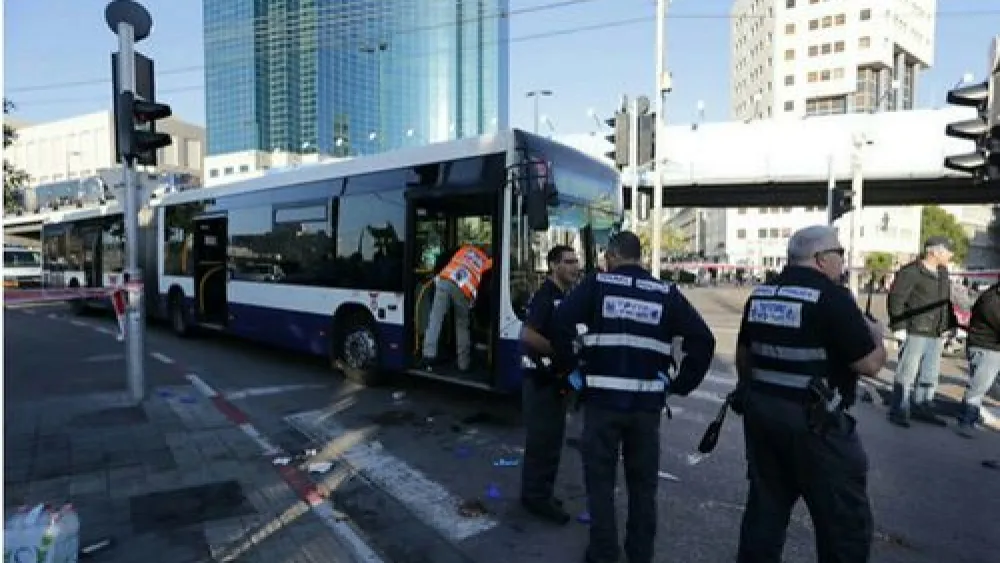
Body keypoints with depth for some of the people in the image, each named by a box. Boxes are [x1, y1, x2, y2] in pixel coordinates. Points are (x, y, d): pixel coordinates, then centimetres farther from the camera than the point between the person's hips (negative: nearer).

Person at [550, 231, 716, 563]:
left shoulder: (597, 284, -3)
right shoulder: (666, 293, 4)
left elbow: (560, 323, -15)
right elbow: (703, 339, 0)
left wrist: (568, 365, -2)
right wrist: (682, 384, 7)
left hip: (602, 399, -2)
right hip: (647, 403, 3)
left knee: (600, 478, 13)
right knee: (643, 482, 19)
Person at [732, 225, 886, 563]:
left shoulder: (760, 295, 7)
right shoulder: (832, 296, -14)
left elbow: (744, 354, 16)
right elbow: (870, 364, -13)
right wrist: (876, 334, 8)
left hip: (760, 412, 7)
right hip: (814, 422, -7)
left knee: (765, 508, 18)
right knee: (846, 523, 10)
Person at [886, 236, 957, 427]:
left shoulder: (943, 273, 14)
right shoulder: (911, 272, -11)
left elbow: (946, 302, 20)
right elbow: (895, 299, -15)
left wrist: (948, 326, 16)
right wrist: (899, 326, -18)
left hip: (936, 334, 8)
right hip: (915, 332, -8)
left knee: (930, 374, 15)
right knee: (906, 372, -3)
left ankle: (922, 408, 27)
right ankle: (898, 411, 5)